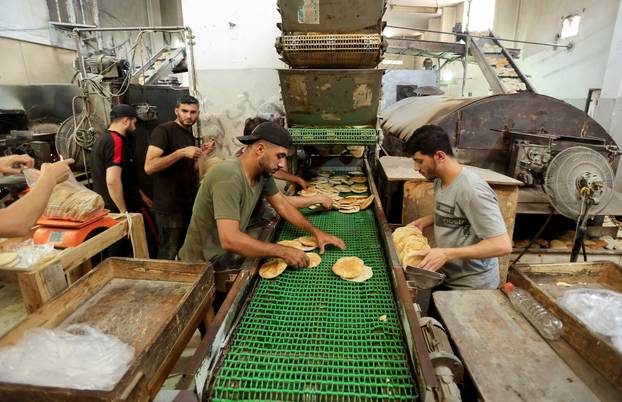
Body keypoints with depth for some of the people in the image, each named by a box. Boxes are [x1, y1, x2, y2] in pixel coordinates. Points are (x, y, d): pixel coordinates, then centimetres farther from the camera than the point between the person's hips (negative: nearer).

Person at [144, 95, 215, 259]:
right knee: (169, 255, 5)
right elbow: (149, 167, -23)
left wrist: (203, 153, -3)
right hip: (169, 206, -7)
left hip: (190, 203, 7)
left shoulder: (190, 135, 12)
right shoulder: (163, 130, -12)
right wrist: (181, 152, -27)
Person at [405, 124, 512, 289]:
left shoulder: (472, 190, -26)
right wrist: (425, 221, 2)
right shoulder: (439, 182, 0)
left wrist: (446, 254, -29)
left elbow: (502, 245, -27)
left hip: (471, 287, -7)